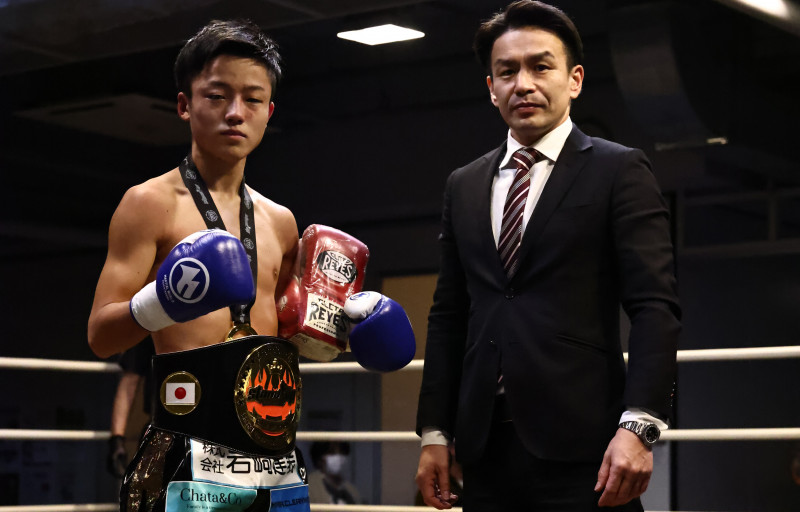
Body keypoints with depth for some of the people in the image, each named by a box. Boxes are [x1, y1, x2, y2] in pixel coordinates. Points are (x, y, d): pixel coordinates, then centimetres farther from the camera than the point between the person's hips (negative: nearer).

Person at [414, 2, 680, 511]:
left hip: (581, 449, -4)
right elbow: (448, 317, 16)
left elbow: (656, 308, -6)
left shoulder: (620, 171, 1)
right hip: (487, 447, 5)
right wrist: (434, 433, 10)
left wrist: (639, 426, -17)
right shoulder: (464, 186, 16)